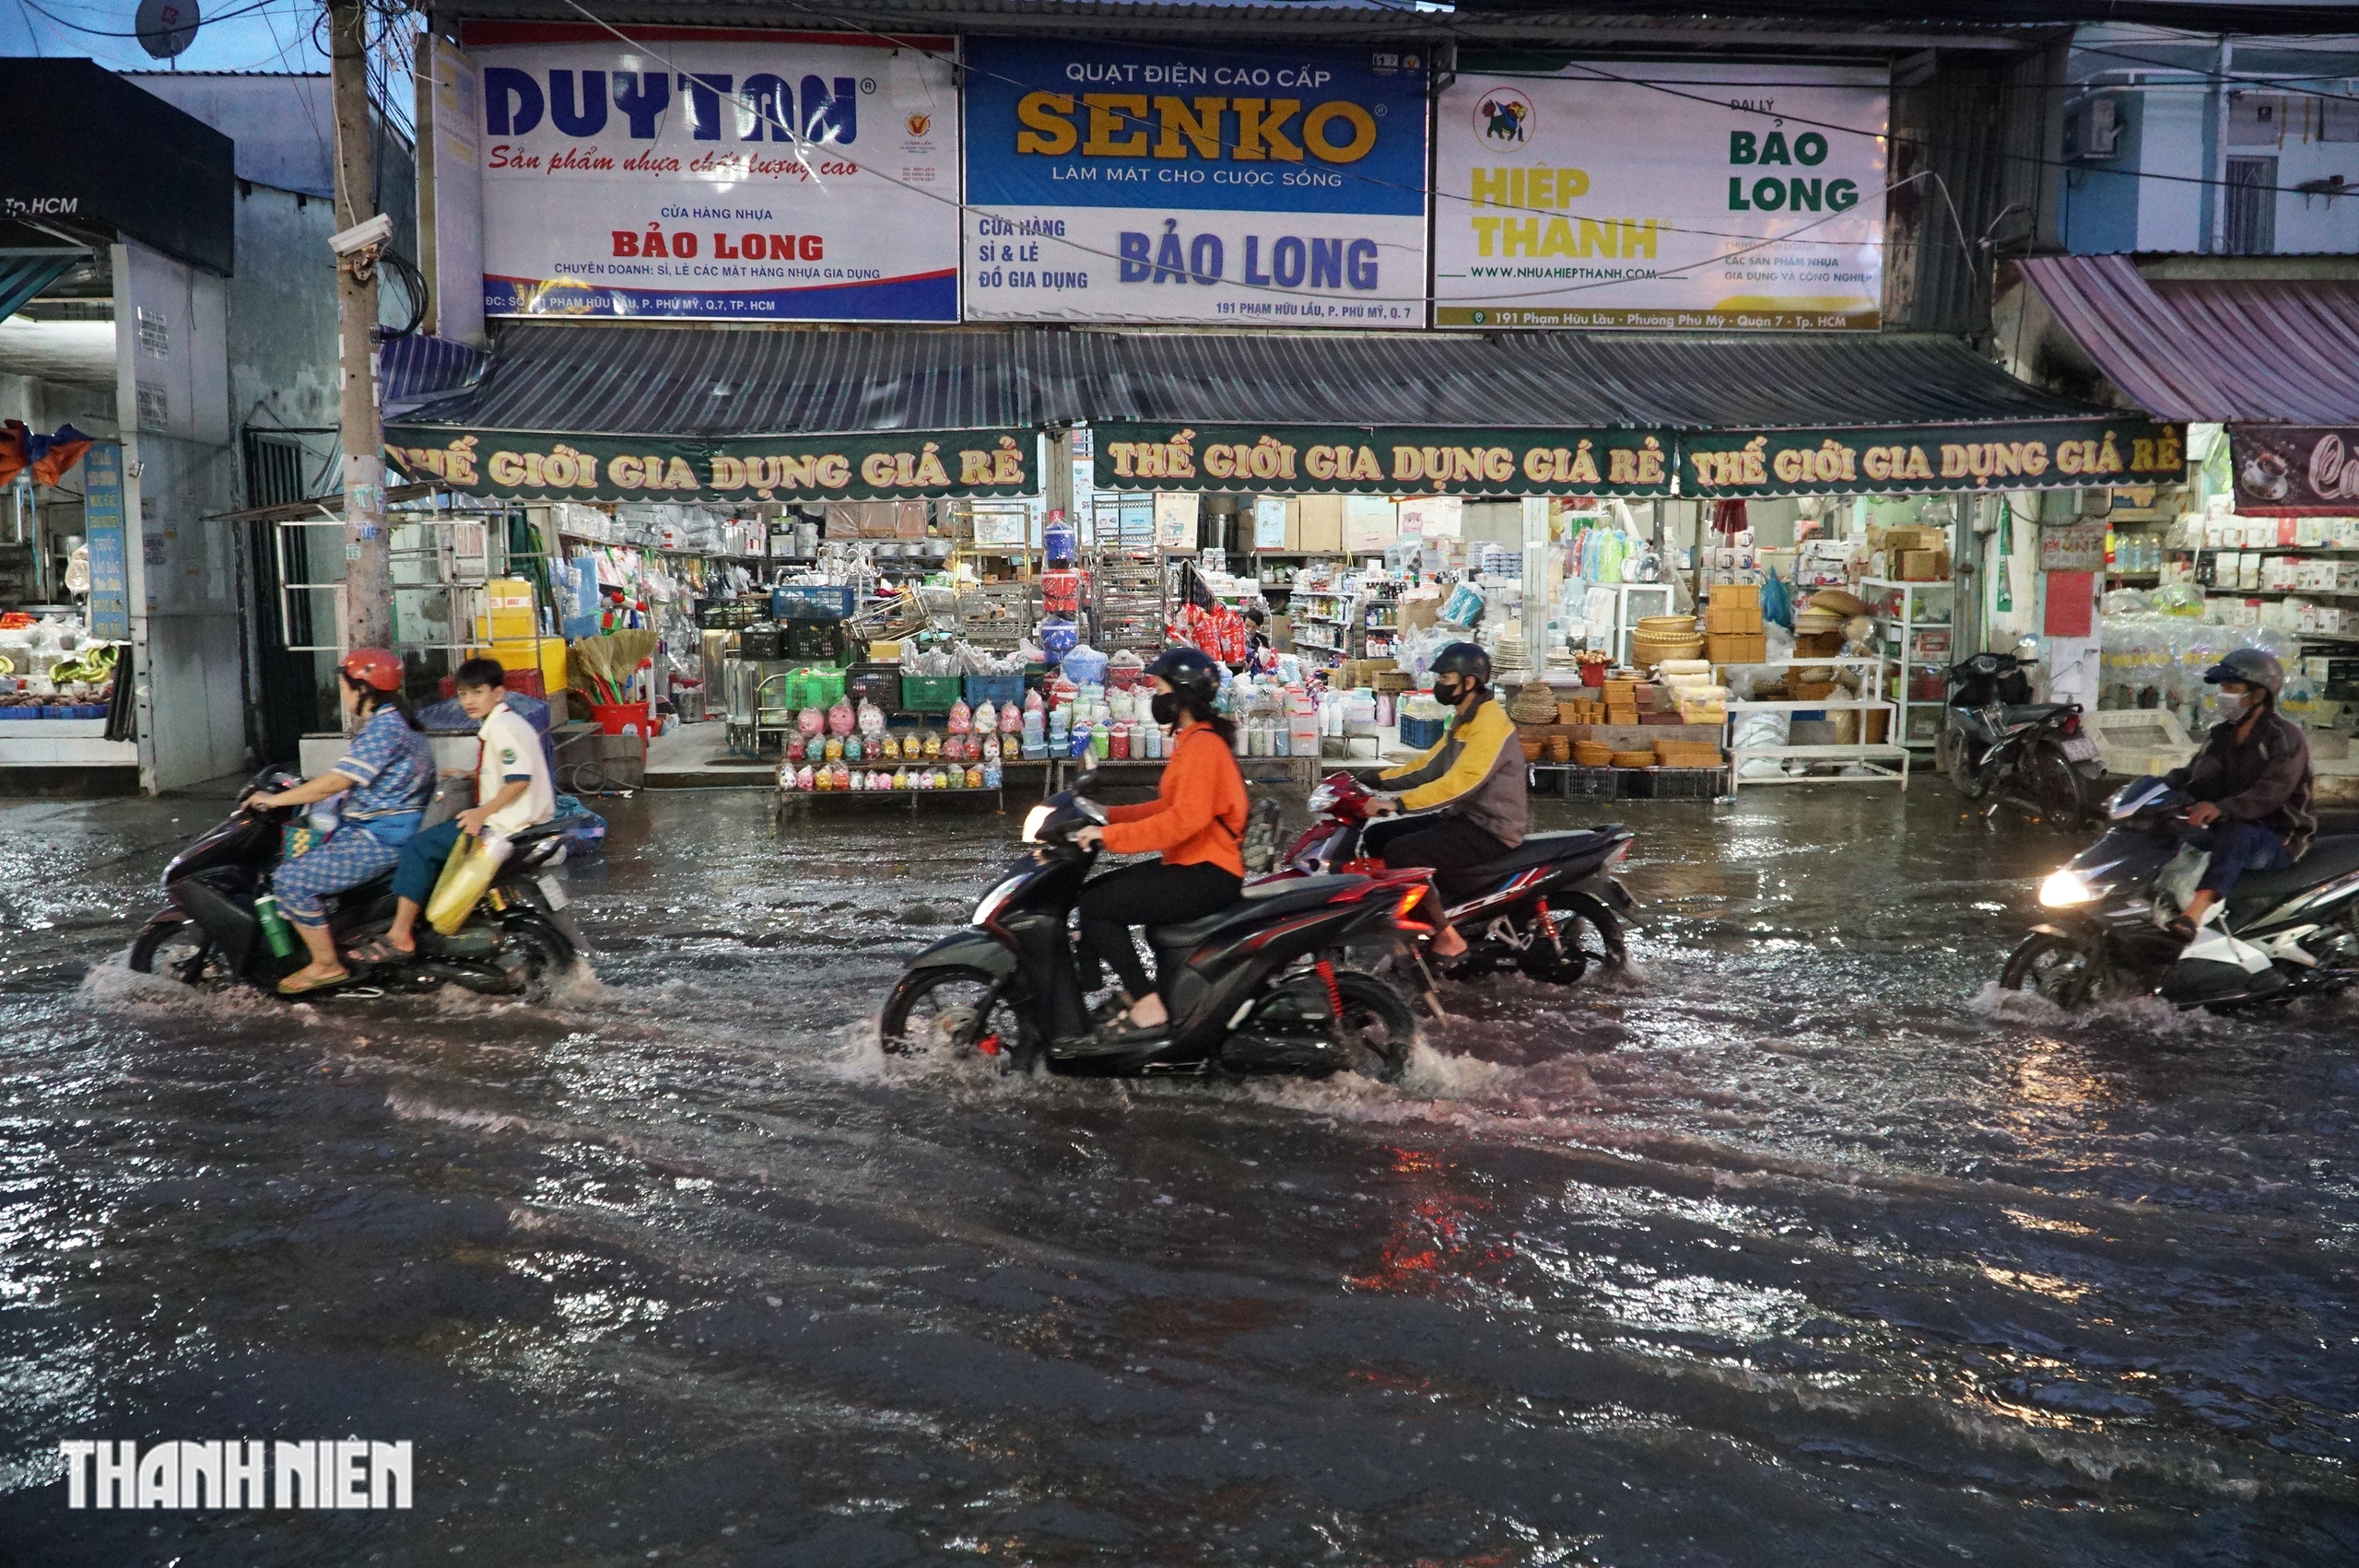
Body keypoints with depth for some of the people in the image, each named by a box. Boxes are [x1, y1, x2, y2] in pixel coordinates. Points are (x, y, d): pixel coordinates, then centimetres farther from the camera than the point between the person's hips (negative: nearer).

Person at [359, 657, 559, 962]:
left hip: (506, 822, -11)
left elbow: (520, 779, -25)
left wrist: (482, 813, -24)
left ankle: (399, 937, -10)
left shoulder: (502, 728, -15)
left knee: (419, 847, -11)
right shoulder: (507, 721, 17)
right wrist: (469, 776, 21)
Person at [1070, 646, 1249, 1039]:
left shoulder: (1203, 744, -17)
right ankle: (1131, 992, 12)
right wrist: (1109, 815, 12)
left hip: (1207, 874, -11)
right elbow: (1171, 807, 19)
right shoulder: (1193, 739, 15)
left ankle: (1148, 1007, -11)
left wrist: (1110, 836, -27)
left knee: (1097, 906, -13)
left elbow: (1185, 819, -28)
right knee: (1096, 890, 12)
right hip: (1190, 864, 11)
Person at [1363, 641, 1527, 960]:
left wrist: (1399, 803, -36)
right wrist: (1379, 780, 4)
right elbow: (1430, 765, 16)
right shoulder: (1464, 718, 14)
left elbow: (1461, 782, -31)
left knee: (1400, 852, -27)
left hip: (1490, 830, -10)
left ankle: (1445, 936, -18)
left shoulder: (1490, 723, -20)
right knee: (1375, 838, 5)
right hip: (1463, 818, 10)